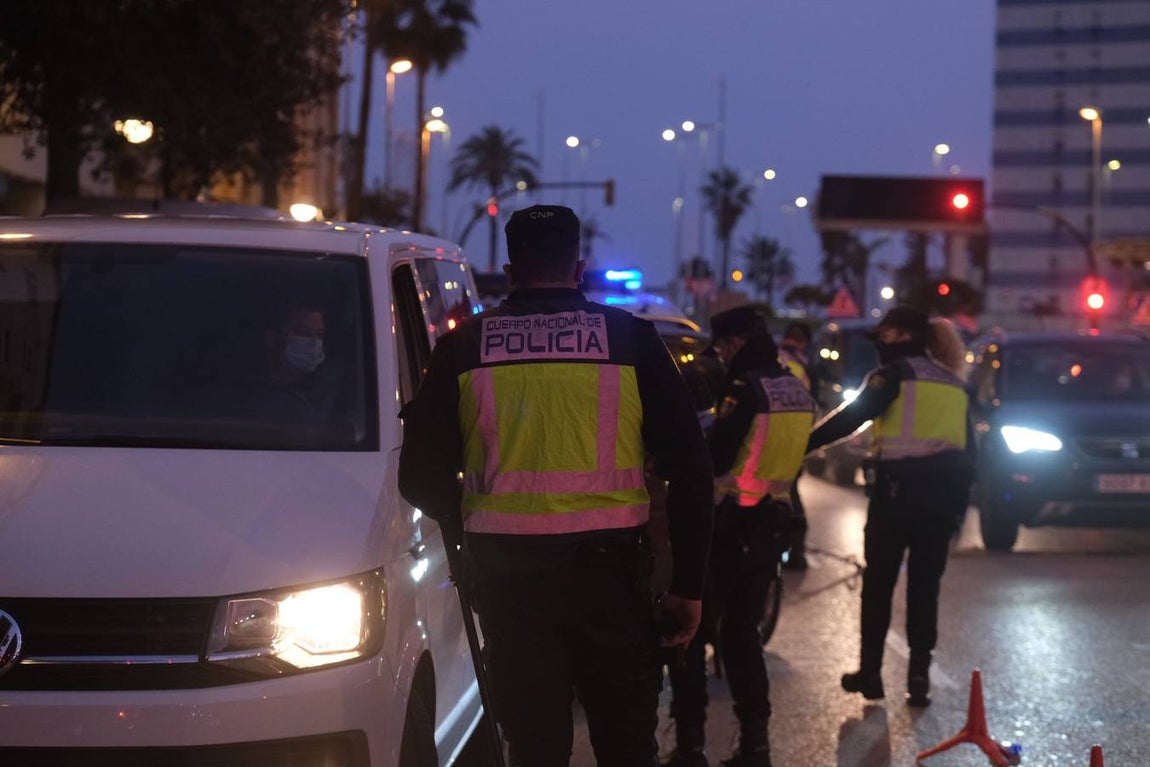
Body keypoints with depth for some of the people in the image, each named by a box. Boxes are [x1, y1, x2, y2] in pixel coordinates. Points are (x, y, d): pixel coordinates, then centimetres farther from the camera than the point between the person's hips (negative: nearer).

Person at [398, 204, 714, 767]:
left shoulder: (464, 346, 3)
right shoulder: (631, 339, 2)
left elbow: (422, 476, 5)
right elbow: (690, 469, -1)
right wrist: (688, 584, 4)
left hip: (504, 572, 1)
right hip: (607, 570, 0)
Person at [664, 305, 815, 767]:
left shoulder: (747, 387, -16)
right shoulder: (797, 390, 9)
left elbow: (715, 458, -21)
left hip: (729, 521, -8)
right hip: (772, 520, 8)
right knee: (741, 630, 16)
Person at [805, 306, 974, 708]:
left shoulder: (893, 375, -4)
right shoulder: (953, 384, 15)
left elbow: (849, 418, -13)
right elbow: (968, 451, 16)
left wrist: (802, 445, -12)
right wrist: (960, 501, 19)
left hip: (898, 491, -5)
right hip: (943, 494, 5)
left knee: (878, 582, 5)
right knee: (925, 586, 8)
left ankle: (870, 671, 9)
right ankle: (919, 675, 5)